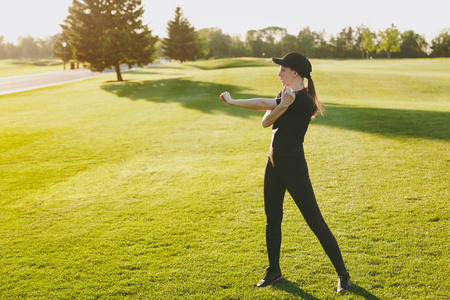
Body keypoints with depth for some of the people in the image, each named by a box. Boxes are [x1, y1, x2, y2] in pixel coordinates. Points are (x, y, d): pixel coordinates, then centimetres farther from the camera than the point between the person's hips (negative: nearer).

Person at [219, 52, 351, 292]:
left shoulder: (303, 101, -18)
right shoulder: (285, 94, 10)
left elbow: (264, 104, -20)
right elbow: (265, 122, 0)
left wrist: (232, 101, -9)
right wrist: (282, 105, -18)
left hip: (293, 167, -9)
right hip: (274, 164, 9)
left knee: (315, 221, -4)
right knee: (272, 218, 15)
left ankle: (342, 273, 10)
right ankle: (273, 271, 30)